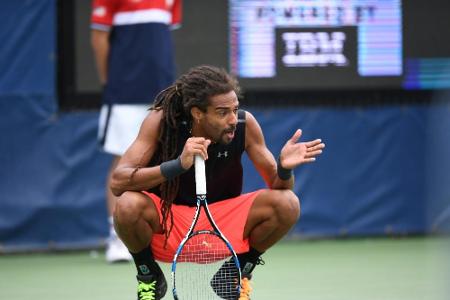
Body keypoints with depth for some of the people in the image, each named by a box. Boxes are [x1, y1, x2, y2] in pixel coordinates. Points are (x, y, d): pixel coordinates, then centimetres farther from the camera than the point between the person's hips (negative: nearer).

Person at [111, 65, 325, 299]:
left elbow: (277, 186, -6)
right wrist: (178, 165, -43)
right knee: (129, 206, -36)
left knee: (287, 204, -22)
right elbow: (117, 183, -29)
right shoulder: (162, 121, -21)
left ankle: (240, 272, 7)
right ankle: (148, 276, -2)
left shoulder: (244, 124, -14)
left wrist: (284, 168, -31)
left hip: (224, 223, 2)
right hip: (167, 224, -2)